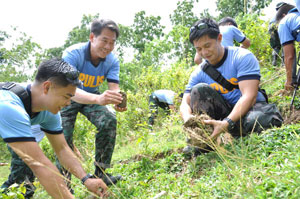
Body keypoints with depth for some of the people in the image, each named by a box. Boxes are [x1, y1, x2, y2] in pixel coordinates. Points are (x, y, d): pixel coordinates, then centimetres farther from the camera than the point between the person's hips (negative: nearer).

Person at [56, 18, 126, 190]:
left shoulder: (112, 60, -18)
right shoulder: (73, 54, -32)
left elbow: (114, 89, -25)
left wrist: (117, 102, -51)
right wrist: (98, 99, -64)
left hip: (92, 97, 3)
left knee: (110, 120, -22)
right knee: (63, 136, -19)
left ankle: (100, 174, -8)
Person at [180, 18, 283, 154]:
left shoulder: (242, 57, -12)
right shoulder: (199, 73, 2)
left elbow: (249, 96, -23)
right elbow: (185, 103, -5)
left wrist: (226, 123, -38)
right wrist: (187, 117, -32)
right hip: (225, 111, 4)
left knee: (255, 120, -41)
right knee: (199, 89, -20)